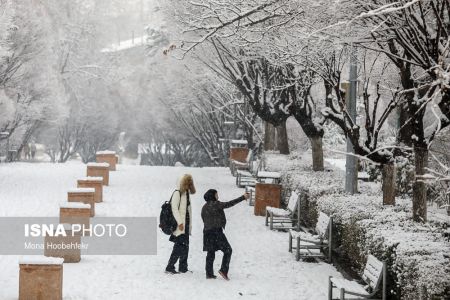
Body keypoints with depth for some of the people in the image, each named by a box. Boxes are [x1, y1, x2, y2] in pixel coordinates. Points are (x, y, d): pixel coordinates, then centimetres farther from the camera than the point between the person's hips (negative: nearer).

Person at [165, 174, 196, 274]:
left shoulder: (187, 194, 17)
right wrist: (180, 222, -20)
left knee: (185, 247, 10)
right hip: (179, 225, -9)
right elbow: (174, 209, -16)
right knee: (179, 247, -12)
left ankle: (183, 268, 17)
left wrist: (190, 225, 19)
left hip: (186, 224, 9)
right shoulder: (177, 193, -9)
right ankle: (169, 267, -9)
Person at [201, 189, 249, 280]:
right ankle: (224, 270, -10)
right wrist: (243, 197, -9)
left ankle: (209, 273, 9)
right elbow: (229, 204, -12)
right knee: (227, 250, 0)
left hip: (207, 231, 8)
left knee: (210, 252, 11)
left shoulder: (204, 207, 14)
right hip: (216, 231, -8)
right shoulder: (215, 204, -9)